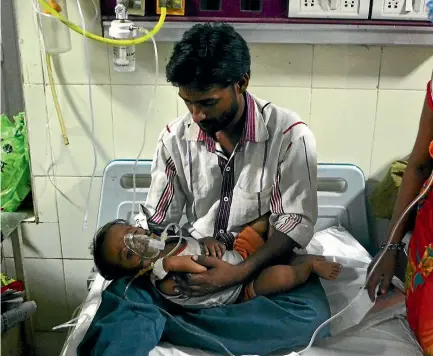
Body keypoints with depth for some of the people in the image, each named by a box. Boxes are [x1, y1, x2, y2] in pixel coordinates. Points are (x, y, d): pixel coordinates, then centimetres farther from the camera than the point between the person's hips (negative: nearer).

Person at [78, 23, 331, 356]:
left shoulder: (290, 134, -15)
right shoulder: (176, 138, -6)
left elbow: (296, 221, -14)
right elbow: (158, 220, 2)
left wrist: (241, 272, -27)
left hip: (264, 260, 0)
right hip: (194, 260, 1)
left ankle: (155, 324, -30)